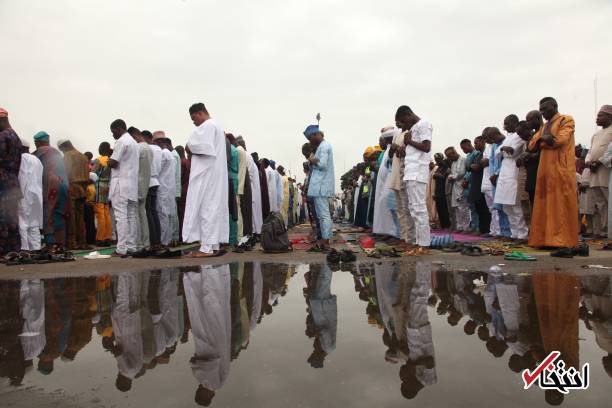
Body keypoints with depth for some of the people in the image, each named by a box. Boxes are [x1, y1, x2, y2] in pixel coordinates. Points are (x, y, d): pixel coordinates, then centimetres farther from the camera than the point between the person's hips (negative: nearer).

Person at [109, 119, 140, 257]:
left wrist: (109, 159, 7)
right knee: (132, 216, 7)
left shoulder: (121, 141, -8)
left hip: (121, 183, -9)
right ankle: (131, 247, 8)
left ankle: (121, 249, -10)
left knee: (121, 216, -9)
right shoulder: (134, 142, 20)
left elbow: (113, 163, -14)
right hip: (133, 184, 9)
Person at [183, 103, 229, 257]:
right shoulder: (216, 126, 24)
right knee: (214, 207, 8)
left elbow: (201, 146, -21)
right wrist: (193, 149, 9)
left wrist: (189, 148, -3)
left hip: (207, 174, -10)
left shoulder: (207, 126, -9)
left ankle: (207, 247, -10)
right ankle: (214, 245, 10)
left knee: (206, 209, -10)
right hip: (215, 174, 10)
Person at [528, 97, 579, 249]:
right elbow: (532, 145, 11)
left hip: (561, 169, -7)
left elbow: (561, 140, -12)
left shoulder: (566, 120, 3)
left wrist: (541, 141, 2)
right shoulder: (544, 126, 23)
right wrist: (545, 140, -8)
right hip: (545, 170, 7)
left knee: (561, 206, -8)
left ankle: (563, 241, -6)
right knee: (545, 206, 4)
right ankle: (546, 239, 7)